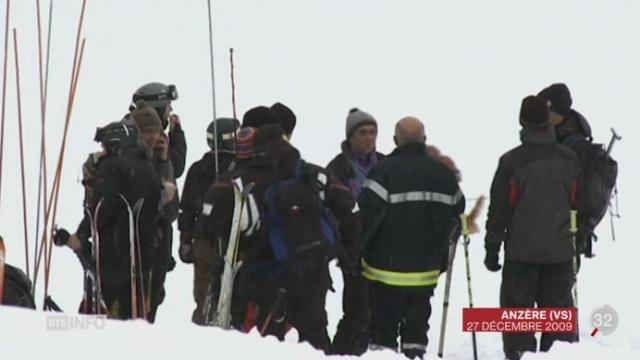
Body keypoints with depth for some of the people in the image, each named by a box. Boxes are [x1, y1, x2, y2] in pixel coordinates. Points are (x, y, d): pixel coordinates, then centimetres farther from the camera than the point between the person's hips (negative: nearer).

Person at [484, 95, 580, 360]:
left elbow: (499, 210, -7)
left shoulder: (511, 161, -11)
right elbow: (579, 205, 10)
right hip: (560, 252, 3)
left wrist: (492, 249, 1)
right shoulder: (569, 159, 1)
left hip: (521, 252, -3)